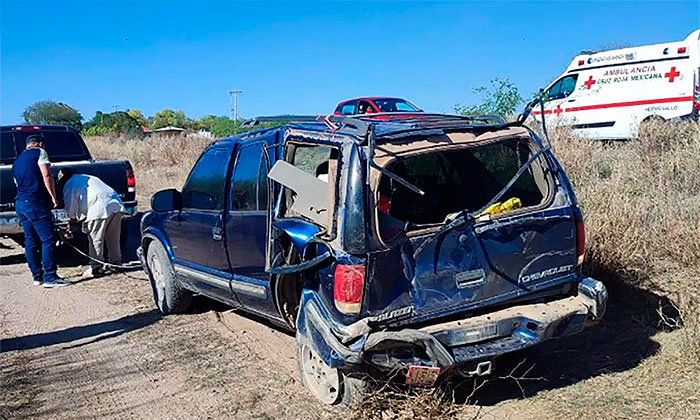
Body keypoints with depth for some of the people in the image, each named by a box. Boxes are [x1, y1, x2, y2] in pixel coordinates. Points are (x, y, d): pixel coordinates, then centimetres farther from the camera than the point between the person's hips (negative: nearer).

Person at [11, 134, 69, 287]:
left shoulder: (17, 161, 23)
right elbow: (46, 175, -12)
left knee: (31, 241, 12)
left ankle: (37, 276, 16)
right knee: (48, 240, -7)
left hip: (20, 203, 8)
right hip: (36, 203, -8)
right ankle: (50, 278, -9)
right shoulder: (39, 152, 0)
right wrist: (53, 196, -7)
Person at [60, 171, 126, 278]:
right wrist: (82, 218, 35)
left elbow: (70, 206, 8)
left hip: (101, 210, -8)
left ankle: (96, 267, 5)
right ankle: (116, 263, 25)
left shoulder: (70, 185, 10)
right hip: (116, 204, 8)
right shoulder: (89, 178, 35)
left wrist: (73, 218, 28)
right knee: (113, 238, 16)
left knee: (95, 240, 2)